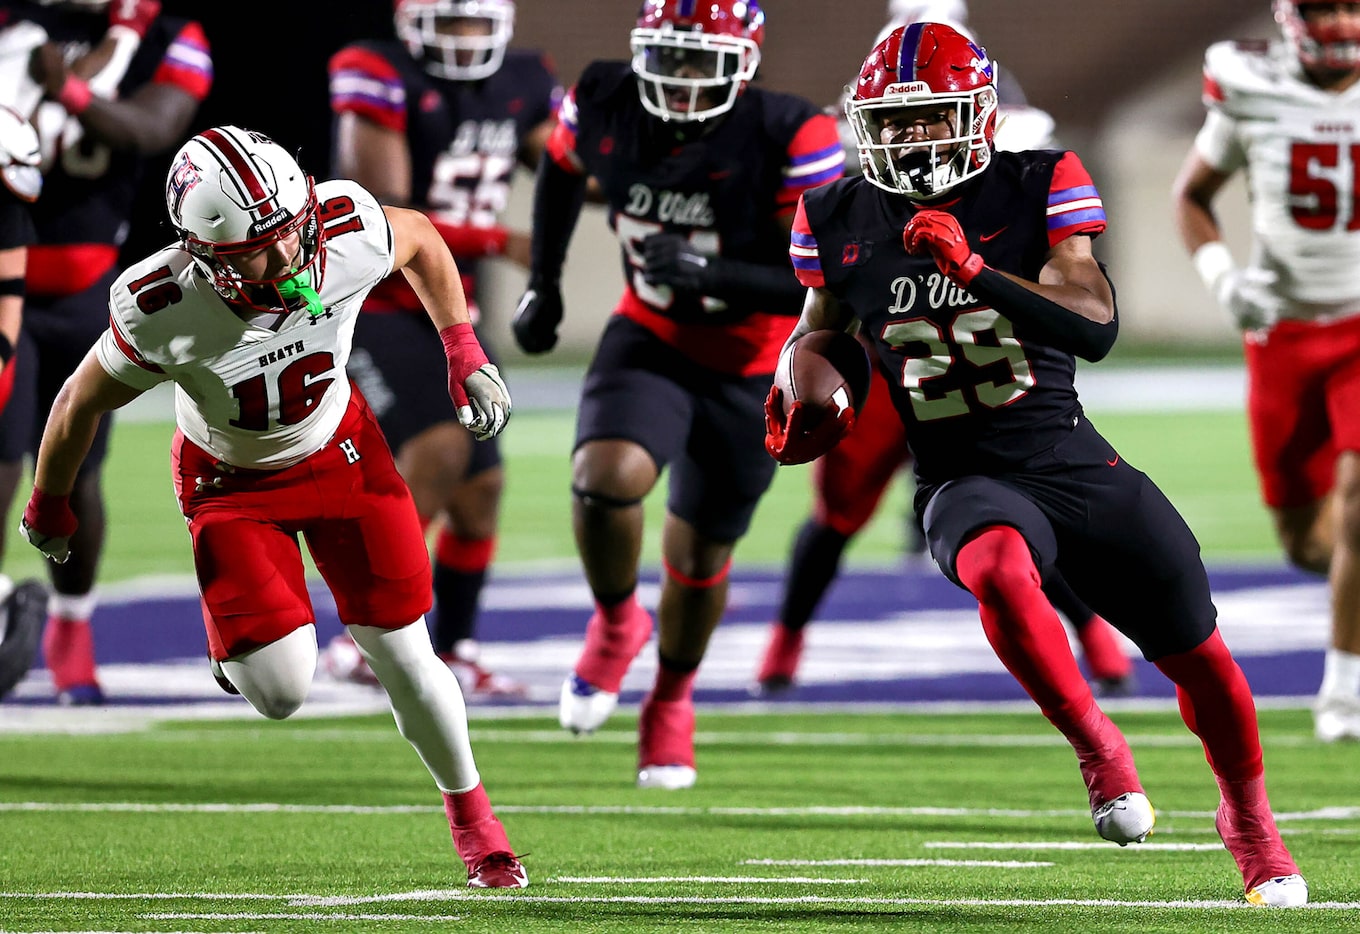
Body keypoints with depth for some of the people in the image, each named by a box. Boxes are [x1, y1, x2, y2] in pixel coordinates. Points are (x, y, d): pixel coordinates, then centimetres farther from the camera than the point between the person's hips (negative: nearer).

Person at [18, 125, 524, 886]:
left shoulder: (346, 233, -31)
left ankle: (469, 809, 29)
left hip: (339, 451, 2)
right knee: (282, 693, -14)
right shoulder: (161, 311, -35)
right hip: (232, 481, -2)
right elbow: (82, 404, -14)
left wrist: (465, 353, -8)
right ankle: (238, 639, 24)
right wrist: (49, 507, 1)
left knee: (403, 658, 2)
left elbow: (420, 238, -4)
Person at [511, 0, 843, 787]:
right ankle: (616, 623, 4)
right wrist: (544, 284, 9)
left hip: (750, 372, -1)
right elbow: (563, 169, 10)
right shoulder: (606, 104, -15)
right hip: (651, 340, 1)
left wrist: (712, 273, -39)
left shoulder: (791, 140, -27)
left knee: (700, 554, 12)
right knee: (607, 479, -28)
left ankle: (673, 698, 42)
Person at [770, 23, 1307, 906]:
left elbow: (1097, 326, -20)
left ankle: (1249, 814, 36)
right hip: (965, 483, 0)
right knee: (999, 567, -38)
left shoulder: (1039, 188, -8)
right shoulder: (840, 221, 1)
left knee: (1198, 655, 7)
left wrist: (974, 270, -32)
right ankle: (1097, 746, -17)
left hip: (1074, 462, 0)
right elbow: (820, 333, 21)